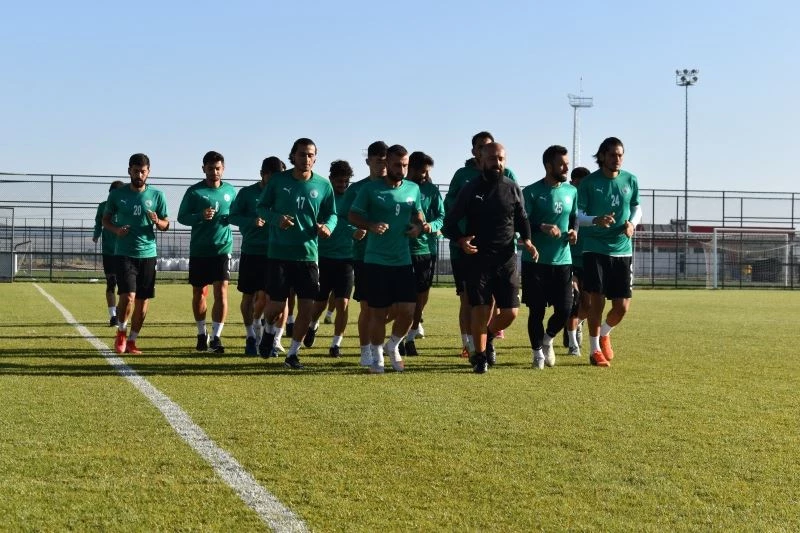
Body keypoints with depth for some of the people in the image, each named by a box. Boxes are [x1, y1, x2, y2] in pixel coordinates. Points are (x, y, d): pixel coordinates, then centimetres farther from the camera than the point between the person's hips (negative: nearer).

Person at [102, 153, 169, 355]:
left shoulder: (157, 196, 5)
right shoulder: (117, 194, 2)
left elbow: (166, 225, 10)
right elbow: (105, 219, 12)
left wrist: (157, 221, -13)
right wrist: (116, 229, -9)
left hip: (148, 254, 2)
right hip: (124, 253, -2)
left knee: (143, 301, 5)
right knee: (128, 296, -15)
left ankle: (131, 341, 20)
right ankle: (121, 333, 10)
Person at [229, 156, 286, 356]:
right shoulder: (247, 193, 1)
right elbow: (233, 217, -1)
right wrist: (252, 221, -18)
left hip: (273, 253, 0)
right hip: (250, 251, 0)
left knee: (264, 296, -8)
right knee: (249, 296, 6)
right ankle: (250, 337, 19)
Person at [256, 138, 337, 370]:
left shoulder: (323, 185, 1)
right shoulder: (278, 180, -3)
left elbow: (332, 214, 9)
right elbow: (262, 207, 4)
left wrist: (328, 226, -14)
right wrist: (276, 218, -16)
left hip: (308, 254, 2)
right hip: (280, 253, -2)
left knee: (307, 308, 0)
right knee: (277, 304, 0)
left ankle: (292, 354, 17)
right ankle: (269, 329, 36)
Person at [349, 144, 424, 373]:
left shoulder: (413, 189, 7)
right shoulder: (370, 189, -4)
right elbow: (353, 216, 1)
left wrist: (418, 226, -1)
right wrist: (371, 226, -17)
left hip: (403, 260, 3)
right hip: (376, 260, -3)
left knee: (407, 310, -2)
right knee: (378, 313, 2)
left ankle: (393, 346, 24)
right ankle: (376, 355, 20)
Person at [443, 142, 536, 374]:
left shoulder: (512, 189, 7)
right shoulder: (471, 189, -1)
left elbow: (522, 219, 18)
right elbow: (450, 222, 0)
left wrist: (526, 239, -2)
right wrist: (461, 240, -20)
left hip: (506, 259, 3)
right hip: (477, 258, -3)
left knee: (510, 312, 1)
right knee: (480, 309, -6)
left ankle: (488, 337, 33)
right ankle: (479, 355, 16)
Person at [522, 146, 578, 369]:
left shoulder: (571, 191, 9)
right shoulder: (531, 192, -7)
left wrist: (574, 230, 1)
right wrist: (542, 227, -26)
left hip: (562, 260, 4)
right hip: (536, 260, -4)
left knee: (564, 309, 0)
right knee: (537, 309, 2)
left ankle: (548, 339, 29)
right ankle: (538, 352, 19)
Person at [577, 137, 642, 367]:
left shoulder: (630, 180, 4)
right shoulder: (589, 182, -5)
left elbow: (637, 208, 17)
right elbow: (577, 215, -5)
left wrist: (632, 223, -5)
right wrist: (596, 220, -25)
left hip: (622, 249, 3)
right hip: (595, 248, -3)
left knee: (622, 306, 1)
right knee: (597, 300, -7)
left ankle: (604, 333, 32)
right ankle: (595, 350, 11)